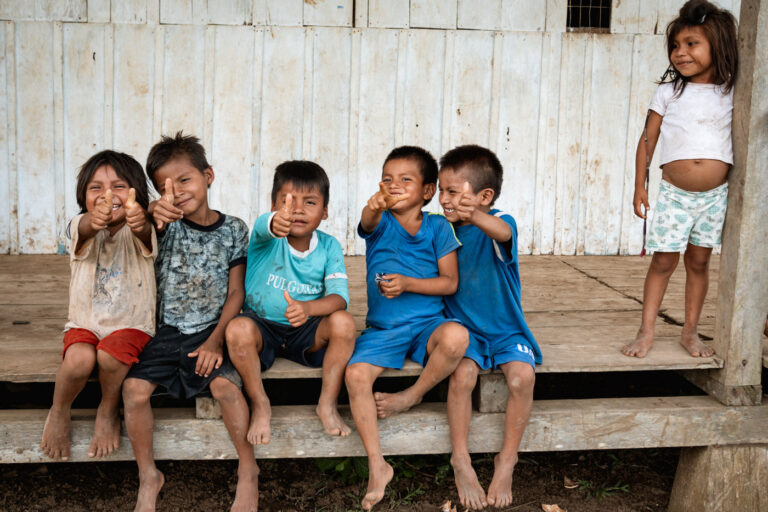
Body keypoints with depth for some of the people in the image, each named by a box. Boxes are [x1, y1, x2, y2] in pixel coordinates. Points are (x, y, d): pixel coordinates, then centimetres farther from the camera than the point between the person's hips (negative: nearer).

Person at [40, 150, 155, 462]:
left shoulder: (139, 231, -8)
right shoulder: (81, 227, -6)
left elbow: (143, 234, -35)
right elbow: (85, 230, -32)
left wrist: (140, 223, -61)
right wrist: (94, 221, -58)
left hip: (131, 324, -1)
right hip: (85, 322, 1)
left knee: (111, 354, -32)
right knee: (79, 359, -30)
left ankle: (108, 413, -1)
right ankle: (59, 412, 3)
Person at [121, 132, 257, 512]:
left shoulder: (232, 230, 0)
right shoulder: (167, 225, -1)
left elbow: (236, 292, -1)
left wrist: (215, 340, -12)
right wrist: (155, 210, -53)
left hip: (211, 330, -1)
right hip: (168, 331, 1)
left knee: (225, 384, -26)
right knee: (134, 388, -19)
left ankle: (248, 471, -5)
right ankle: (148, 477, 1)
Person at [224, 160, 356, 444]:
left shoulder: (329, 247, -5)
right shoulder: (266, 238, -11)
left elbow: (339, 296, -15)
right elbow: (263, 226, -38)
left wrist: (308, 308, -37)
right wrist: (276, 223, -65)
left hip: (306, 332, 1)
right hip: (262, 326, -1)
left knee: (343, 322, -27)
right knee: (238, 329, -34)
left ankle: (327, 403, -11)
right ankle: (259, 404, -12)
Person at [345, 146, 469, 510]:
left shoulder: (437, 227, 4)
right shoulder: (381, 222, 4)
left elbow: (450, 282, 0)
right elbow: (368, 223, -23)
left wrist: (407, 284, -14)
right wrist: (373, 208, -48)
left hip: (427, 322, -1)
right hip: (382, 328, 1)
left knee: (456, 337, -34)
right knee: (356, 374, -24)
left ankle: (412, 395, -8)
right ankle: (377, 465, -14)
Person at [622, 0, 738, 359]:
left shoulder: (730, 95, 0)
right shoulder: (668, 92, -1)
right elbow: (648, 140, 3)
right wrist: (639, 186, 1)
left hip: (715, 195, 1)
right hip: (674, 194, -1)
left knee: (699, 262, 9)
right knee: (663, 261, 0)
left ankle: (691, 332, 19)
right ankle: (646, 332, 8)